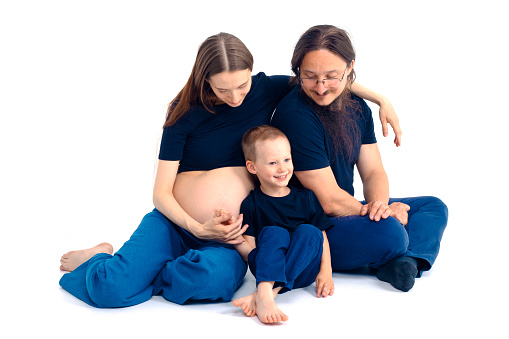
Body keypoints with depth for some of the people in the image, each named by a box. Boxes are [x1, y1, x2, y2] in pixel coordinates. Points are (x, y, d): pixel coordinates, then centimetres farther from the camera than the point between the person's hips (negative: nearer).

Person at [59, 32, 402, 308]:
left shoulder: (266, 90, 2)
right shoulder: (186, 112, -4)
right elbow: (161, 193, -4)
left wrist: (380, 98, 5)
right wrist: (198, 228, -18)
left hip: (228, 237, 1)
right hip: (176, 223, -1)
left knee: (214, 277, -37)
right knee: (111, 289, -26)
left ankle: (138, 273, -7)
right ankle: (100, 259, 12)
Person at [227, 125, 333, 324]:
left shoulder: (306, 198, 10)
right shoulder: (251, 204, 4)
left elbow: (322, 236, 8)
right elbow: (249, 248, 1)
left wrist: (326, 271, -5)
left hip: (302, 269, 2)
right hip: (267, 268, -2)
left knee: (309, 232, -26)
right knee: (273, 232, -28)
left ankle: (266, 292, -42)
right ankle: (265, 296, -51)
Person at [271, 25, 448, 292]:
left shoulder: (357, 107, 5)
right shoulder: (296, 117, -22)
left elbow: (373, 171, 4)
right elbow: (328, 201, -21)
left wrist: (379, 203, -18)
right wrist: (381, 214, -12)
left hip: (346, 212, 9)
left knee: (434, 207, 7)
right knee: (388, 232, -35)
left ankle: (405, 260, -21)